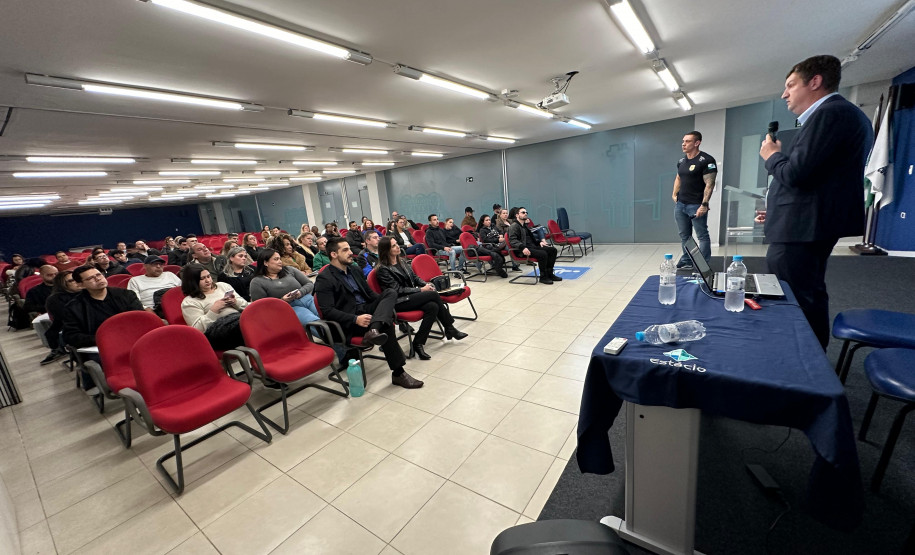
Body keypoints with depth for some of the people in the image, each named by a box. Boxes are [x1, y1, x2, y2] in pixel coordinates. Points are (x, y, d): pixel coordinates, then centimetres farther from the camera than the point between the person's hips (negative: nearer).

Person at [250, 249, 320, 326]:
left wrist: (301, 292, -3)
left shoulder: (289, 269, 17)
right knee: (315, 323, -35)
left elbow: (310, 284, 17)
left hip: (310, 300, 4)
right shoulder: (257, 282, 9)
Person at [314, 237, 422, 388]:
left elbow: (370, 293, 23)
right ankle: (398, 373, -23)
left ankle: (374, 331, -42)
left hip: (366, 310, 7)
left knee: (390, 292, -19)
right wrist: (355, 319, -27)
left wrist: (387, 306, 2)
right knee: (386, 325, -30)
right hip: (349, 324, -7)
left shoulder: (355, 271, 19)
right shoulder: (324, 279, -5)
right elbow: (328, 311, -14)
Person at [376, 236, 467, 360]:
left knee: (433, 306, -22)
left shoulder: (402, 261, 13)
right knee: (434, 294, -23)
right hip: (398, 303, -7)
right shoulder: (383, 269, -10)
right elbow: (398, 290, -15)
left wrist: (426, 285, -3)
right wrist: (421, 290, -16)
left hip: (411, 296, 8)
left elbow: (414, 277, 18)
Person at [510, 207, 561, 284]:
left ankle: (549, 274, 2)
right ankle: (543, 277, -13)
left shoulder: (525, 225, 26)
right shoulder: (514, 226, -3)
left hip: (532, 246, 10)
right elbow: (512, 240, -18)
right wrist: (523, 247, -33)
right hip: (522, 250, -9)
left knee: (552, 250, -2)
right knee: (543, 254, -30)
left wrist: (539, 242, 13)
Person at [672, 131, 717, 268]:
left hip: (696, 205, -7)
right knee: (684, 235, 15)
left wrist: (704, 204, -23)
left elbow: (709, 184, -16)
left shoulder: (706, 160, -10)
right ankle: (686, 261, 27)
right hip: (680, 204, 7)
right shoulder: (681, 161, 11)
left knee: (702, 236, 0)